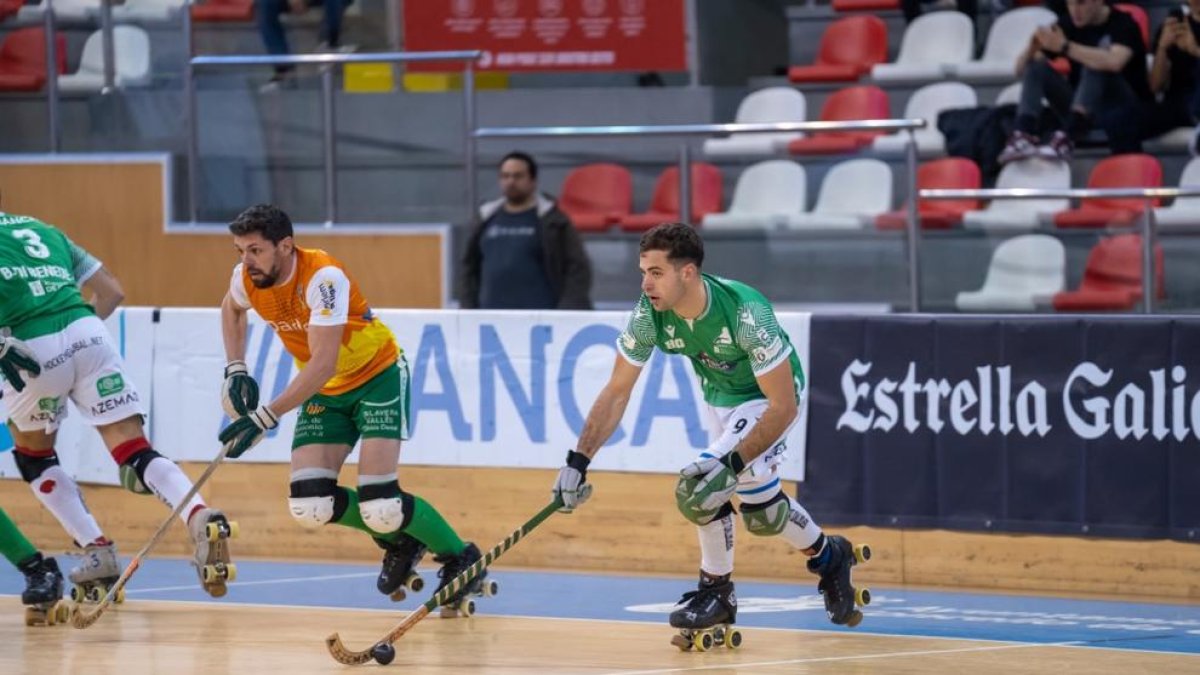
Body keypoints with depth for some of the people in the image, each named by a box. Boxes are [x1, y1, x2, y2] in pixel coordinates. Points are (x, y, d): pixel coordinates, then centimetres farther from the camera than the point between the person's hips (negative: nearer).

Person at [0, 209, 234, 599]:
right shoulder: (43, 230, 29)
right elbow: (111, 291, 29)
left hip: (32, 347, -4)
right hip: (87, 332, 4)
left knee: (33, 456, 22)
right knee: (134, 452, -1)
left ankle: (96, 552, 12)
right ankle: (200, 519, -28)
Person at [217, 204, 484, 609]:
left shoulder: (323, 278, -31)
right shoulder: (246, 279, -10)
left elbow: (323, 364, -38)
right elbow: (231, 309, 17)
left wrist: (265, 418, -41)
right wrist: (235, 370, 4)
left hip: (378, 376, -6)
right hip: (324, 392, 6)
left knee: (380, 506, -20)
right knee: (309, 508, -11)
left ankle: (460, 558, 7)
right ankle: (399, 544, 16)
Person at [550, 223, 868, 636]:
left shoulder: (745, 312, -38)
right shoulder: (650, 313, -23)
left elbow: (783, 406, -33)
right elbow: (617, 392, -13)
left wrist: (731, 463, -41)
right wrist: (577, 461, -22)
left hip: (770, 397, -6)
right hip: (720, 397, 6)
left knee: (698, 489, -22)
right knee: (760, 514, 14)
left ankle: (716, 592, -1)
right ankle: (829, 556, 40)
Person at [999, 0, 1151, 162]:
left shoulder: (1122, 23, -12)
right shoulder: (1068, 25, 3)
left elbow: (1114, 62, -35)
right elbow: (1022, 67, 1)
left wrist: (1065, 47, -35)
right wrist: (1032, 48, -21)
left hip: (1122, 113, -5)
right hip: (1083, 112, 5)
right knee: (1036, 65, -12)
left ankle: (1065, 138, -45)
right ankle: (1023, 136, -35)